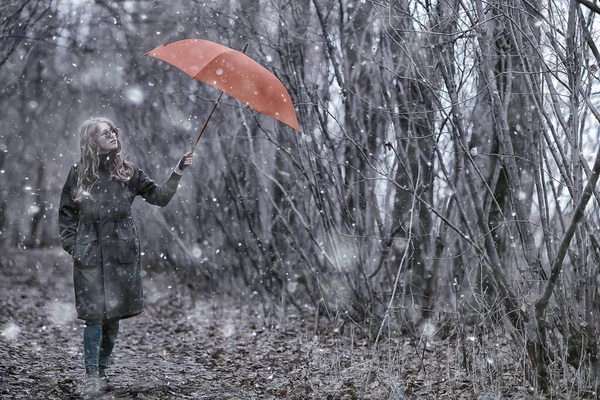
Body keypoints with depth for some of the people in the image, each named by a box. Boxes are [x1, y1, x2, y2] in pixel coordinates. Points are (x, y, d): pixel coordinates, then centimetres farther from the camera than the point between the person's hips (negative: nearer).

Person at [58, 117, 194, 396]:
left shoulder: (127, 171, 6)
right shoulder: (79, 173, 3)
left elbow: (159, 197, 3)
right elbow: (67, 214, 10)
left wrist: (177, 173, -8)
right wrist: (71, 245, 1)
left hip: (122, 252, 2)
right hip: (90, 254, -2)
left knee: (114, 315, 5)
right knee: (94, 314, -6)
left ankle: (101, 372, 18)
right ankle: (91, 375, 1)